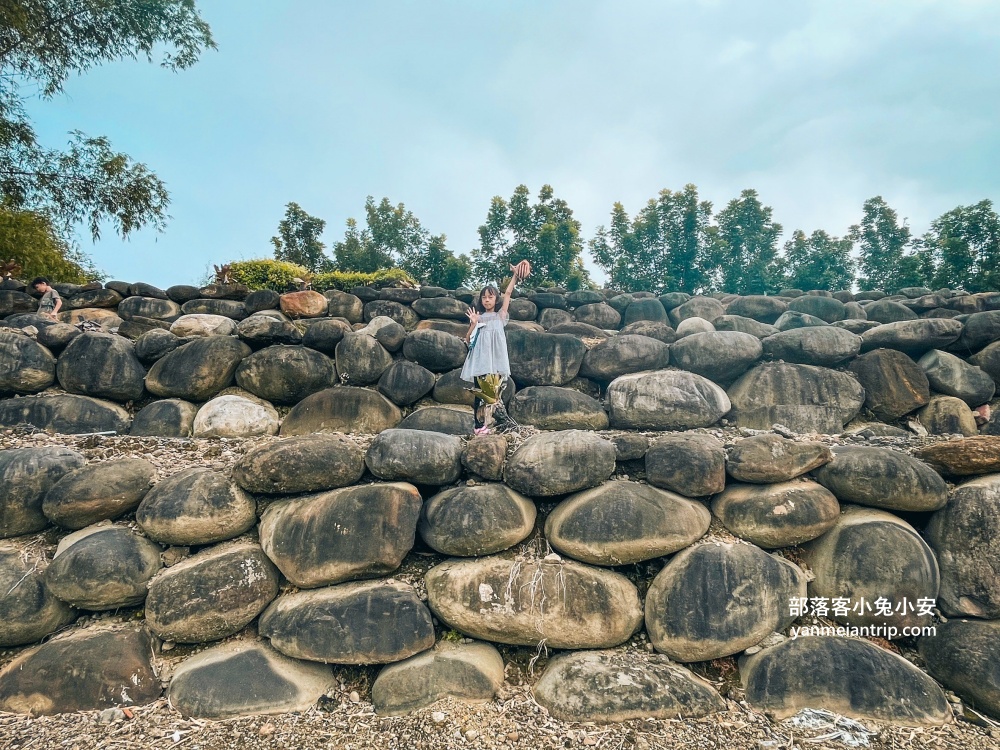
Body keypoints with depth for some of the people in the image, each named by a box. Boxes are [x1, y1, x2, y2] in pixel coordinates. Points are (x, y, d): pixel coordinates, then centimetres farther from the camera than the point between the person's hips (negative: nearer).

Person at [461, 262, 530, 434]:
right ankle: (479, 425, -6)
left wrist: (515, 275, 0)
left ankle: (485, 423, 1)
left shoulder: (500, 316, 15)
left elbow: (508, 293, 8)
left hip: (496, 359, 0)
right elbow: (467, 340, 8)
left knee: (493, 392, -4)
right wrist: (473, 324, -6)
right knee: (480, 392, -5)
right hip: (480, 359, 0)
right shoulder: (478, 318, 15)